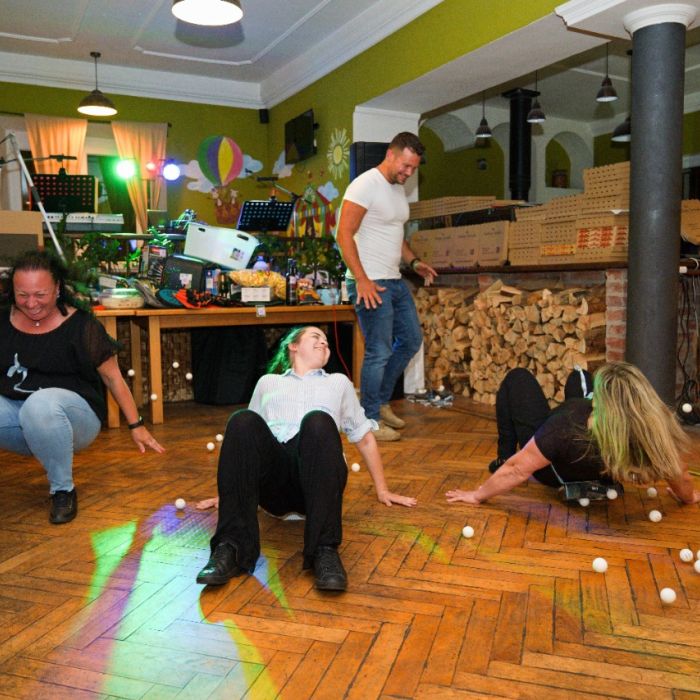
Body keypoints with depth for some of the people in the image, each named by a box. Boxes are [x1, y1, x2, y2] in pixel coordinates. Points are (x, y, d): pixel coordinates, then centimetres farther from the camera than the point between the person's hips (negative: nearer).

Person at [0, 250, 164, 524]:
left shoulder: (81, 326, -7)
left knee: (41, 403, -38)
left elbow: (112, 377, -2)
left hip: (73, 414, -3)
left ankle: (63, 490, -17)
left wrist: (136, 426, 0)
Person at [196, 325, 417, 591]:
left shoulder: (339, 382, 31)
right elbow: (247, 436, 33)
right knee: (242, 421, -30)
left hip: (315, 478, -1)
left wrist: (382, 491, 29)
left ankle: (324, 550, -42)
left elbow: (364, 438, 32)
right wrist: (230, 491, 30)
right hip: (273, 483, 1)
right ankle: (232, 547, -36)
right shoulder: (268, 382, 31)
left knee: (317, 421, -34)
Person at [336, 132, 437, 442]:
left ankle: (381, 401, 28)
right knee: (379, 352, -5)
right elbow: (344, 235, -19)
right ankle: (370, 420, 10)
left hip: (395, 281, 10)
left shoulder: (398, 189, 16)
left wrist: (413, 261, 11)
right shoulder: (365, 185, -12)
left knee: (411, 340, 15)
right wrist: (362, 280, -24)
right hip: (370, 283, -10)